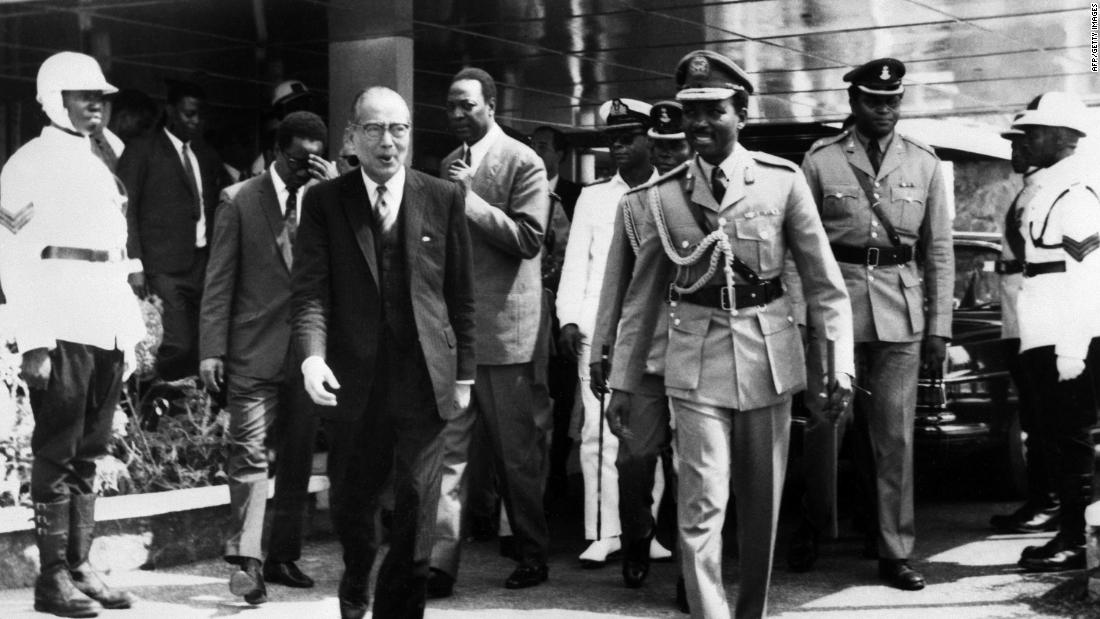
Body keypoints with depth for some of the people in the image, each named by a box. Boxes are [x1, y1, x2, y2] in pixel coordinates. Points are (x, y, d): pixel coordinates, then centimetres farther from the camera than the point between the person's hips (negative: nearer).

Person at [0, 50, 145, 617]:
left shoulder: (100, 167, 20)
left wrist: (130, 334, 14)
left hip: (107, 331, 7)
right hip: (61, 330, -7)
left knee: (87, 454, 9)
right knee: (57, 454, -4)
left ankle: (81, 567, 14)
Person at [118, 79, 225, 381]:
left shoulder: (207, 157, 20)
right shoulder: (142, 150, 3)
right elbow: (126, 209, -2)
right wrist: (134, 264, -10)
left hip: (204, 266, 5)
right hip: (165, 268, -5)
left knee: (200, 348, -2)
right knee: (179, 345, -16)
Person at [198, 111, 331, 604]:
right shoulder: (240, 200, 0)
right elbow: (220, 280, -1)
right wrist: (212, 349, -8)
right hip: (255, 349, -4)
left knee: (298, 455, 9)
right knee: (249, 453, -7)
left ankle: (283, 557, 19)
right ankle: (247, 561, -6)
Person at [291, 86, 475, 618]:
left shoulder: (443, 199, 5)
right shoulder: (324, 202, 3)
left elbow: (460, 294, 7)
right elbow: (310, 290, -5)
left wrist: (463, 373, 5)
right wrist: (313, 357, -21)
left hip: (424, 380, 0)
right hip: (352, 381, 0)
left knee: (416, 503, -3)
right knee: (351, 503, 12)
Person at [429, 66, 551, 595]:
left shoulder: (522, 162, -5)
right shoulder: (449, 164, 15)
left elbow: (528, 238, -14)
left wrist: (469, 197, -17)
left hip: (502, 325, -5)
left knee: (516, 450, 6)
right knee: (448, 445, 0)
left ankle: (533, 554, 21)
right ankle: (441, 561, -1)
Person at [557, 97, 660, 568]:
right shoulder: (592, 197, 14)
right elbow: (575, 262, 11)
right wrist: (568, 318, 0)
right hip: (598, 329, 1)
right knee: (599, 430, -3)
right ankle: (603, 532, 0)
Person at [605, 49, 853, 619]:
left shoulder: (782, 181, -2)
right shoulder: (661, 195, 1)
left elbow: (823, 280, 1)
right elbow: (642, 296, 7)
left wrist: (842, 361, -5)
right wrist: (623, 381, 7)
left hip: (768, 354, 1)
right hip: (696, 359, 0)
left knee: (762, 499, 11)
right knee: (702, 502, -9)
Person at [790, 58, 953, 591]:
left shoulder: (923, 162, 8)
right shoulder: (820, 160, 3)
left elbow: (939, 249, 9)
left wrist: (939, 327, 5)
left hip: (901, 314, 1)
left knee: (895, 435, 2)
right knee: (824, 423, 2)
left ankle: (895, 552, 11)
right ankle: (813, 528, 24)